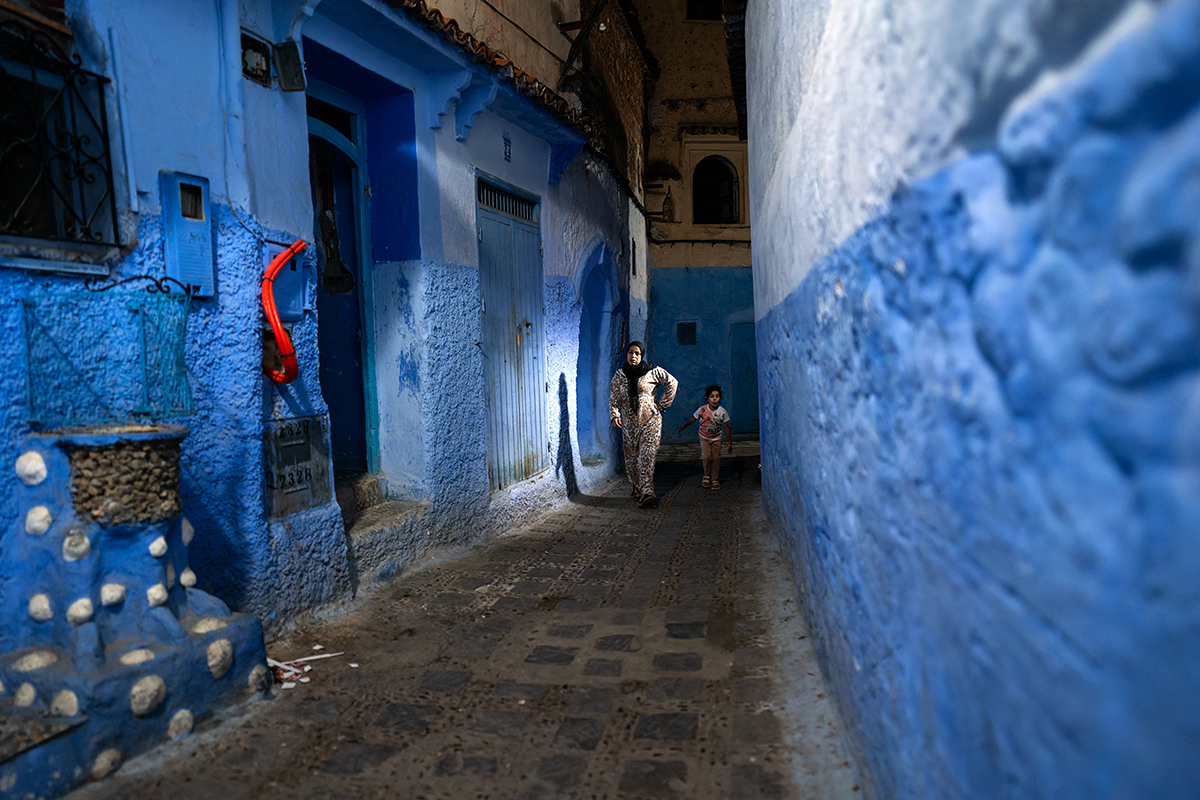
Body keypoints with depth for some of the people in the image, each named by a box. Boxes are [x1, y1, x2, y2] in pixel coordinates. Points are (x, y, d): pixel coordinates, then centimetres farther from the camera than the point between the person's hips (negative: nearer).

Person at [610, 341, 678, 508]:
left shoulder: (653, 372, -2)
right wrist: (614, 415, -10)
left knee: (646, 458, -13)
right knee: (631, 458, 7)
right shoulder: (619, 375, 7)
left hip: (650, 421, -4)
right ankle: (637, 490, 21)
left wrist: (662, 404, 3)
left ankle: (646, 493, -18)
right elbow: (614, 398, 7)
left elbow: (672, 383, 5)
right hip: (629, 423, 4)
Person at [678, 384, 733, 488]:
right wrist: (683, 427, 10)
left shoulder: (723, 412, -18)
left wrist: (730, 443, -3)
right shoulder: (702, 409, -20)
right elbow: (693, 418, -2)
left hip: (716, 438, 1)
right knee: (707, 457, -12)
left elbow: (726, 428, -8)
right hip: (704, 437, -1)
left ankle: (715, 479, 16)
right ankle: (707, 476, 13)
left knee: (716, 458, 0)